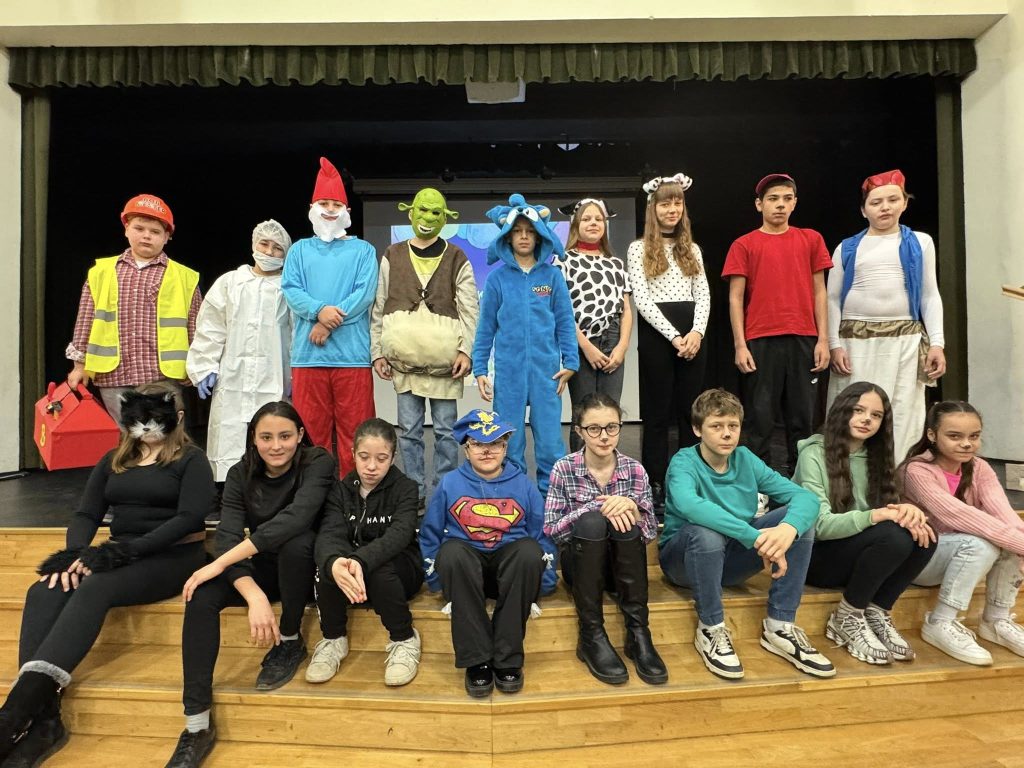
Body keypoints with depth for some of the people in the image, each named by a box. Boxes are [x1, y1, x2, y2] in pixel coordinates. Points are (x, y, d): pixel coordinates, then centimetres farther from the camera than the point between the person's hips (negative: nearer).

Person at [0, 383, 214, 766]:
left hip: (173, 557, -6)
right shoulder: (113, 461, 18)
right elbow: (86, 514, 10)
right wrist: (78, 553, -11)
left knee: (94, 589, -32)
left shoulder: (191, 460, 0)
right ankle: (44, 717, -32)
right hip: (119, 555, 6)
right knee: (43, 592, -22)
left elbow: (189, 518, -12)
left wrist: (129, 548, -21)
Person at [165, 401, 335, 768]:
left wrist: (220, 563, -37)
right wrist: (254, 596, -39)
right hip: (261, 568, 4)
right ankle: (197, 727, -17)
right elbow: (227, 537, -21)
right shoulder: (240, 475, -7)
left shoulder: (317, 463, -17)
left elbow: (296, 518, -35)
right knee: (201, 596, -24)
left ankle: (290, 642, -11)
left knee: (295, 542, -36)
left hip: (304, 567, -3)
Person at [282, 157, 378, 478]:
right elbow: (290, 290, 3)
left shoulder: (362, 250, 11)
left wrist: (330, 322, -13)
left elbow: (365, 293, -4)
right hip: (308, 355, 2)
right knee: (311, 430, 6)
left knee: (353, 430, 0)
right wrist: (320, 311, -16)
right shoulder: (300, 249, 17)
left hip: (352, 354, -2)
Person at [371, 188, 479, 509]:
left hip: (444, 358, -1)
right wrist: (377, 351, 4)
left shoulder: (457, 259, 8)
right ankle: (415, 493, 17)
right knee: (409, 429, 5)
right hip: (404, 357, 2)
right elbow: (379, 308, 10)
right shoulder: (392, 257, 12)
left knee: (445, 430, 3)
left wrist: (466, 350, -9)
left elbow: (470, 309, 2)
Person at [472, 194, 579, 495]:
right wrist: (479, 369, 2)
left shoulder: (552, 275, 4)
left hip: (546, 369, 0)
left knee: (550, 441, 2)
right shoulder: (497, 277, 4)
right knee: (509, 443, 8)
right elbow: (486, 327, 6)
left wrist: (570, 362, -2)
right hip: (508, 371, 0)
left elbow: (565, 321, 6)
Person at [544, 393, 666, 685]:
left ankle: (638, 633, -23)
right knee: (592, 521, -32)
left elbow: (650, 533, -3)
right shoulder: (564, 469, -7)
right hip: (580, 563, -1)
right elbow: (550, 530, -12)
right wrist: (597, 506, -25)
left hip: (622, 563, 1)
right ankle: (591, 636, -24)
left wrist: (631, 508, -25)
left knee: (624, 519, -29)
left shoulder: (634, 469, -2)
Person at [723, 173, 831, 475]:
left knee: (802, 415, 6)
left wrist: (823, 339, 3)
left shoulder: (811, 239, 12)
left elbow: (818, 292, 11)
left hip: (804, 340, 2)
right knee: (760, 415, 1)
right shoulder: (744, 245, 5)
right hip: (760, 342, -2)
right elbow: (735, 298, 1)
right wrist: (740, 345, -7)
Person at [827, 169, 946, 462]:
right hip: (855, 341, -1)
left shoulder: (920, 243, 12)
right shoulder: (847, 248, 9)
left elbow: (930, 296, 10)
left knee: (903, 414, -1)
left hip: (904, 340, 1)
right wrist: (835, 344, -5)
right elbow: (833, 299, 5)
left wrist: (936, 343, 0)